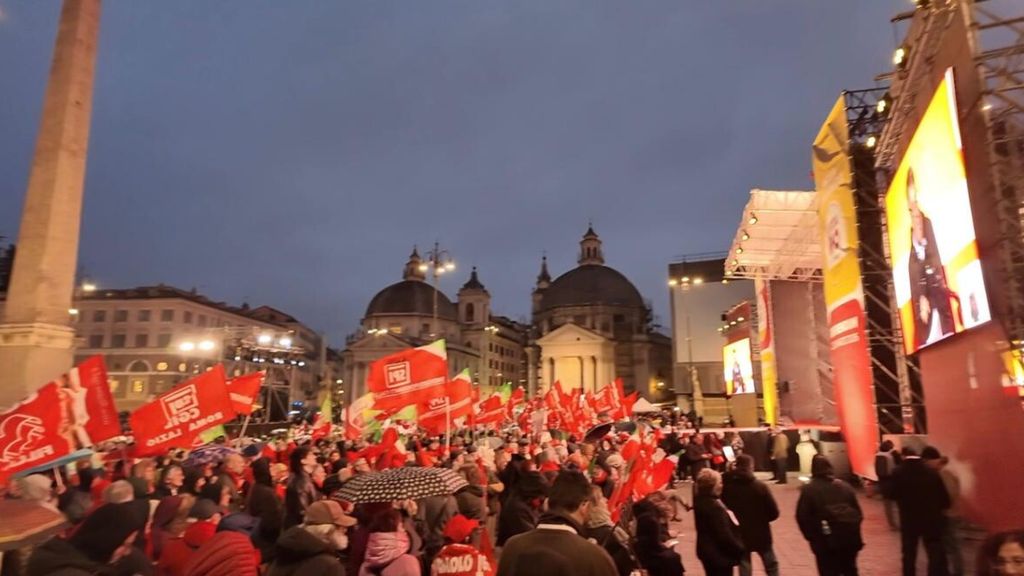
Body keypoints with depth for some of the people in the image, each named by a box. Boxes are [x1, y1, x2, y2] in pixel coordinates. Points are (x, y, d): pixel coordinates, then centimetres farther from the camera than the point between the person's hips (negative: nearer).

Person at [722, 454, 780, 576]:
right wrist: (762, 519, 7)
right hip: (760, 534, -1)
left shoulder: (726, 487, -10)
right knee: (771, 565, 18)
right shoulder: (760, 486, -15)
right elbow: (774, 512, -11)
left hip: (739, 535, 1)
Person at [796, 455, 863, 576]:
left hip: (826, 540, -5)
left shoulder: (809, 490, -3)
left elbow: (802, 516, -7)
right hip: (850, 537, 5)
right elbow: (858, 512, 14)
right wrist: (854, 531, 20)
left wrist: (811, 537, 5)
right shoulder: (844, 486, 12)